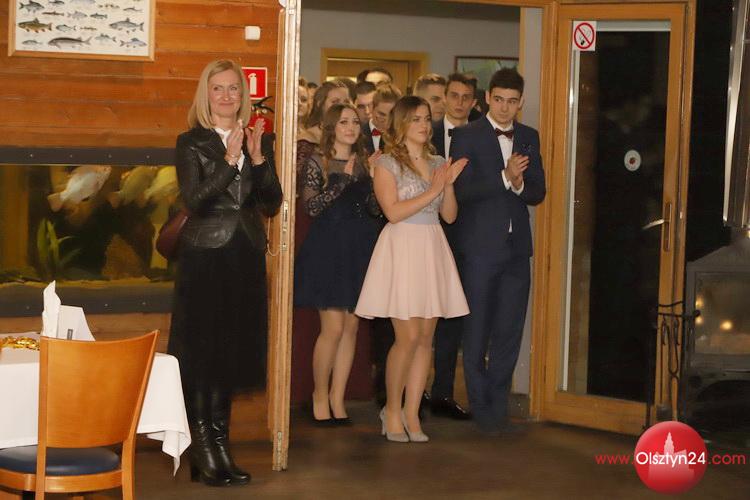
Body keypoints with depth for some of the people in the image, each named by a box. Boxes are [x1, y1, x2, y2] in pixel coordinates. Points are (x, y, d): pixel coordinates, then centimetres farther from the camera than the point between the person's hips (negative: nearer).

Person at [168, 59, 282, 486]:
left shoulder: (258, 141, 9)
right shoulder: (191, 142, -3)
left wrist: (258, 158, -10)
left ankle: (220, 444, 18)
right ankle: (203, 452, 3)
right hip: (205, 255, -4)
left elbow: (272, 204, 3)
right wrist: (230, 160, -21)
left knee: (234, 350, 9)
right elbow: (195, 200, -15)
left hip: (247, 257, 5)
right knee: (202, 350, -3)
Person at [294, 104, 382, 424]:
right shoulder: (317, 163, -2)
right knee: (333, 327, -9)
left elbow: (376, 209, 8)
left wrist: (374, 177, -8)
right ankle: (320, 396, 7)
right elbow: (311, 206, -13)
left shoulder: (364, 163, 13)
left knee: (351, 327, 4)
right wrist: (344, 179, -16)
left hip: (359, 251, 5)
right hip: (328, 250, -5)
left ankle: (337, 400, 11)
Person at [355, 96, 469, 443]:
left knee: (426, 337, 3)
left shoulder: (438, 164, 15)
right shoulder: (387, 163, -2)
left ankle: (411, 414, 10)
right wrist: (432, 191, -11)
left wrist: (449, 184, -4)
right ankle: (392, 410, 7)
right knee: (408, 337, -10)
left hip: (432, 251, 6)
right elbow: (393, 211, -12)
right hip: (401, 248, -6)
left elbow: (450, 215, 12)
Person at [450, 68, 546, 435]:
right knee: (477, 332, 3)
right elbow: (461, 190, -14)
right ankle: (482, 408, 12)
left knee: (509, 332, 7)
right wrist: (504, 177, -23)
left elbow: (538, 193, 8)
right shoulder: (467, 136, -4)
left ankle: (498, 408, 17)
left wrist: (520, 185, -13)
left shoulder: (529, 138, 12)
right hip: (479, 246, -4)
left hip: (516, 246, 4)